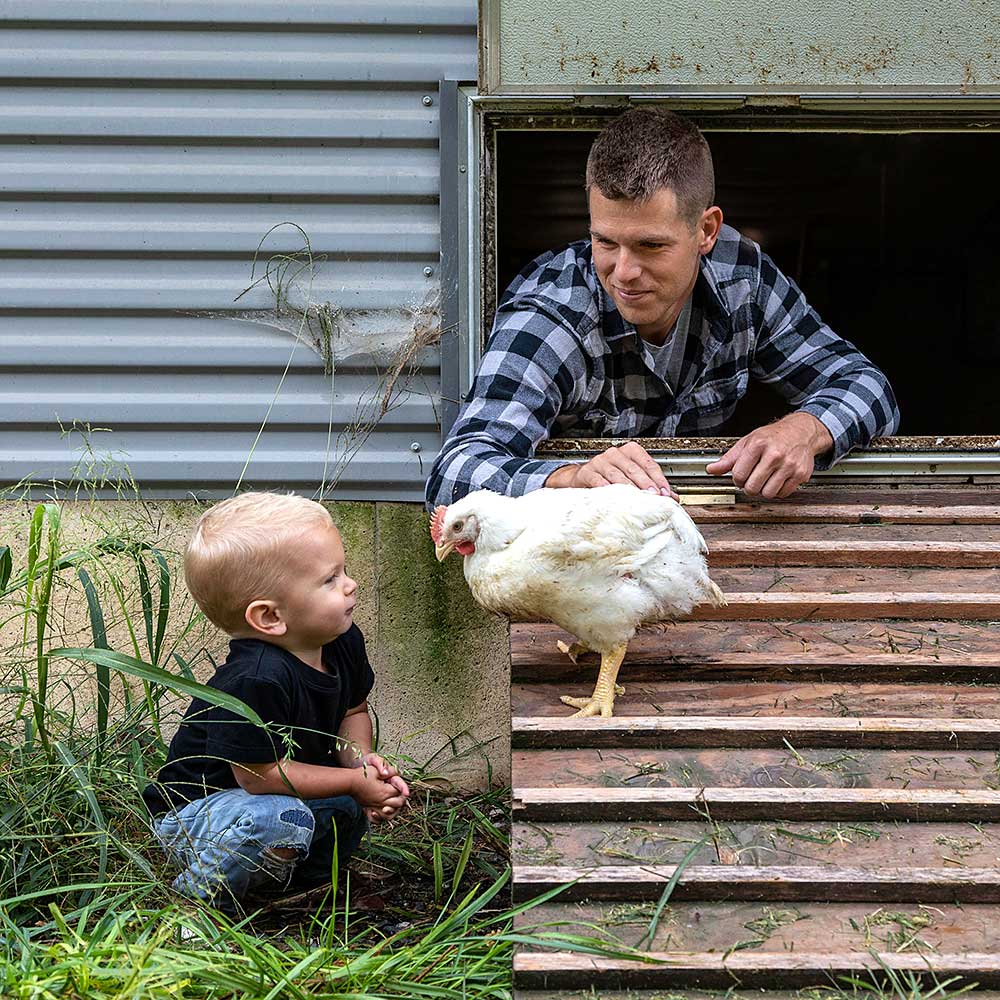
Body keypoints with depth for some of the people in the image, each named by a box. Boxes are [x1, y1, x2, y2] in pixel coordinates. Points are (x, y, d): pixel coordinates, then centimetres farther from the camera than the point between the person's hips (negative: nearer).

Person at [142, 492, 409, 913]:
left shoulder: (344, 642, -8)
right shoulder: (257, 681, -35)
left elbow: (353, 710, 11)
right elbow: (261, 775, -29)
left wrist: (360, 759, -11)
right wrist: (353, 780, -22)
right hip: (190, 811, -8)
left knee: (350, 809, -8)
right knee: (281, 819, -34)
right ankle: (200, 897, -8)